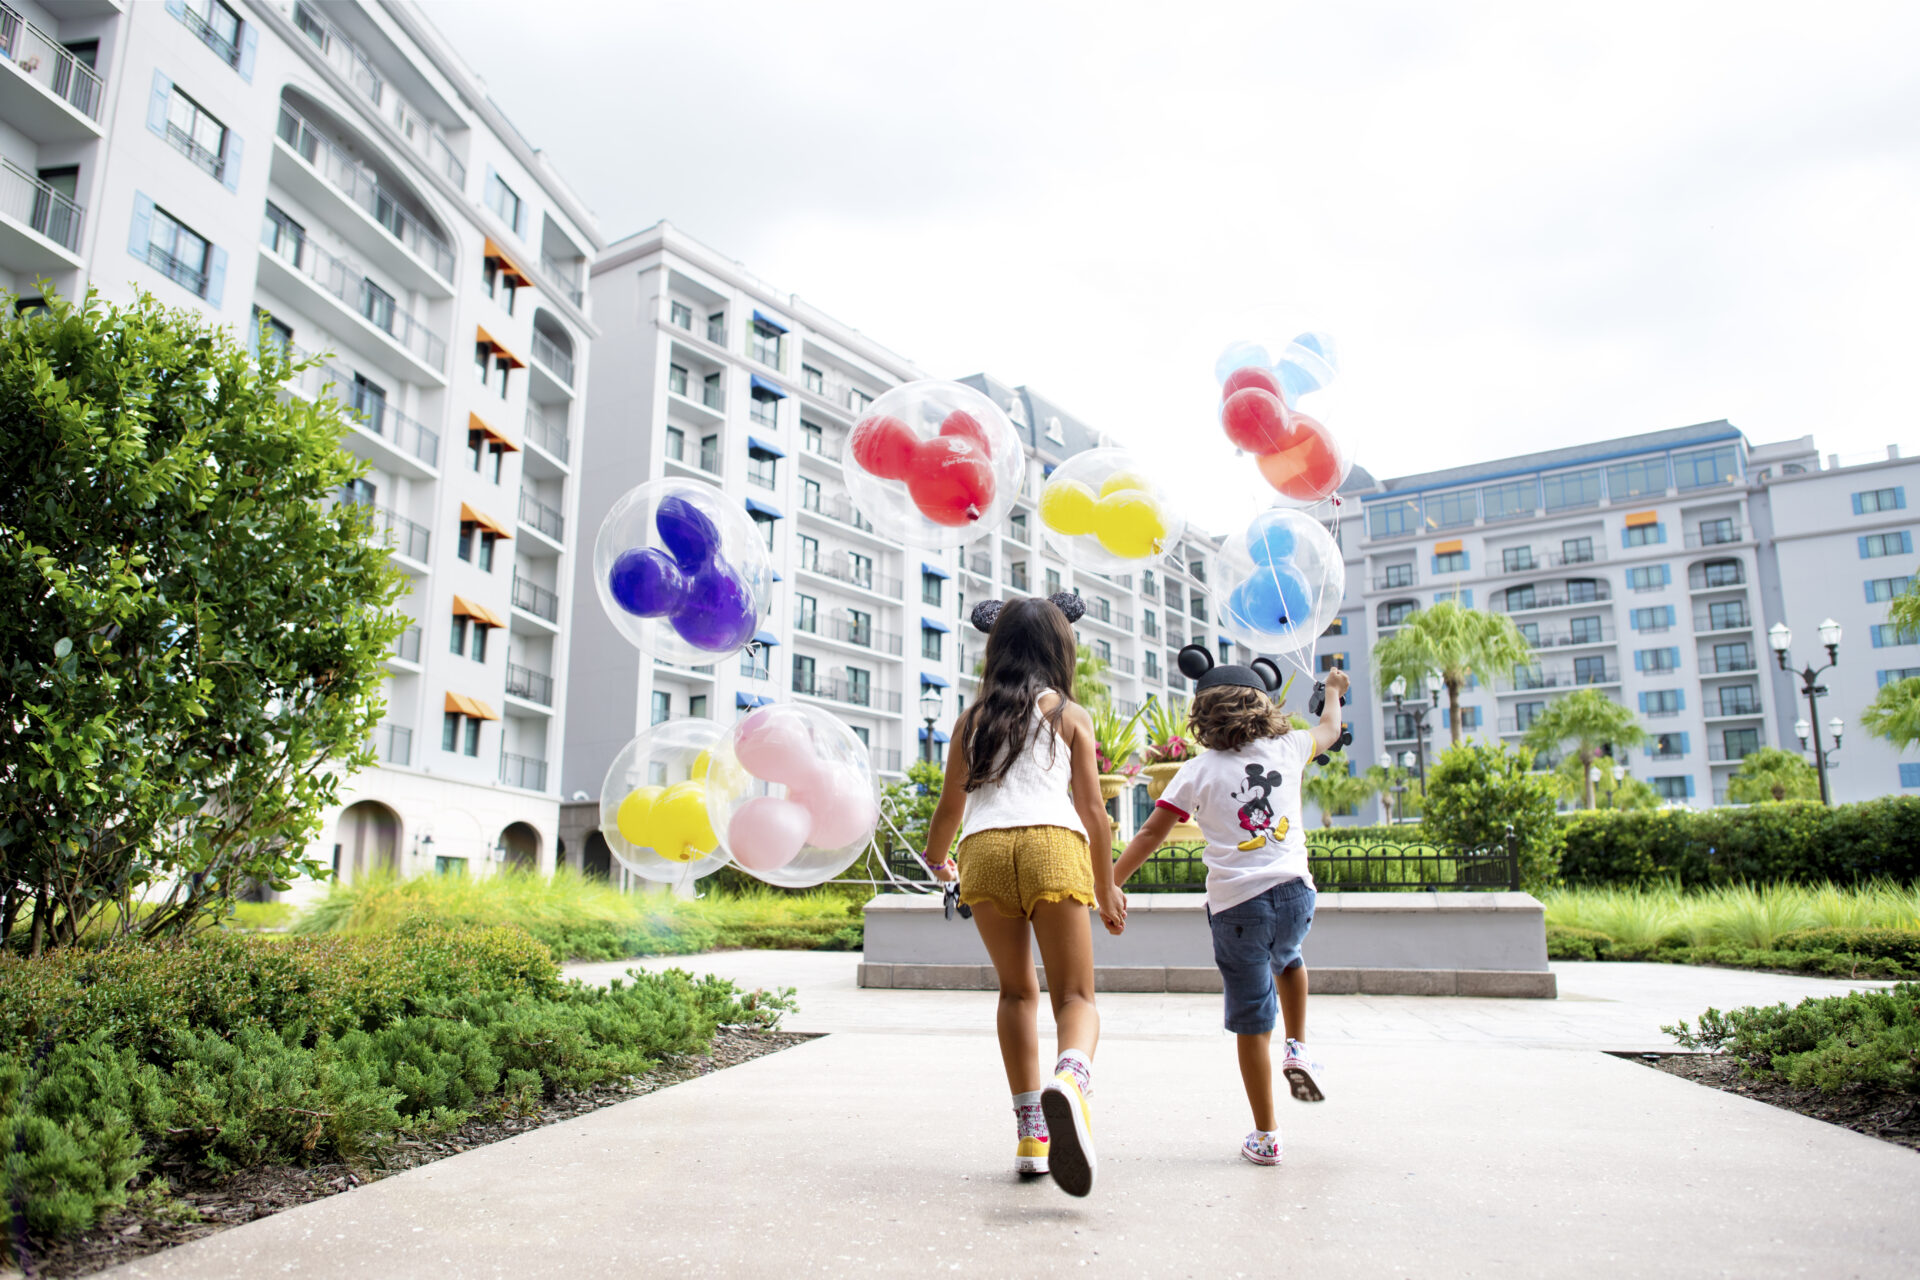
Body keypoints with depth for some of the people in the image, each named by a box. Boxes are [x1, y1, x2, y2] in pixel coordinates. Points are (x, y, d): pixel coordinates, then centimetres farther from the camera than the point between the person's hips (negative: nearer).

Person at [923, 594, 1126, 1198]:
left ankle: (1031, 1133, 12)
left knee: (1017, 991, 18)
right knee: (1075, 996, 1)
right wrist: (1107, 891, 21)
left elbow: (949, 808, 24)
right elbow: (1093, 810, 12)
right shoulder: (1070, 714, 15)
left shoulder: (973, 718, 21)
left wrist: (935, 861, 44)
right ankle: (1071, 1078, -32)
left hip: (983, 851, 2)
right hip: (1052, 846, -2)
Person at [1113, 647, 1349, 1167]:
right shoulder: (1288, 749, 8)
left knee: (1251, 1019, 7)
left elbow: (1150, 835, -1)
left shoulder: (1198, 771, 2)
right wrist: (1334, 692, 51)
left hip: (1235, 904, -2)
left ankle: (1265, 1136, 14)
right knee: (1286, 959, 36)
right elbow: (1329, 730, 30)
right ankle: (1298, 1050, 22)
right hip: (1294, 892, 3)